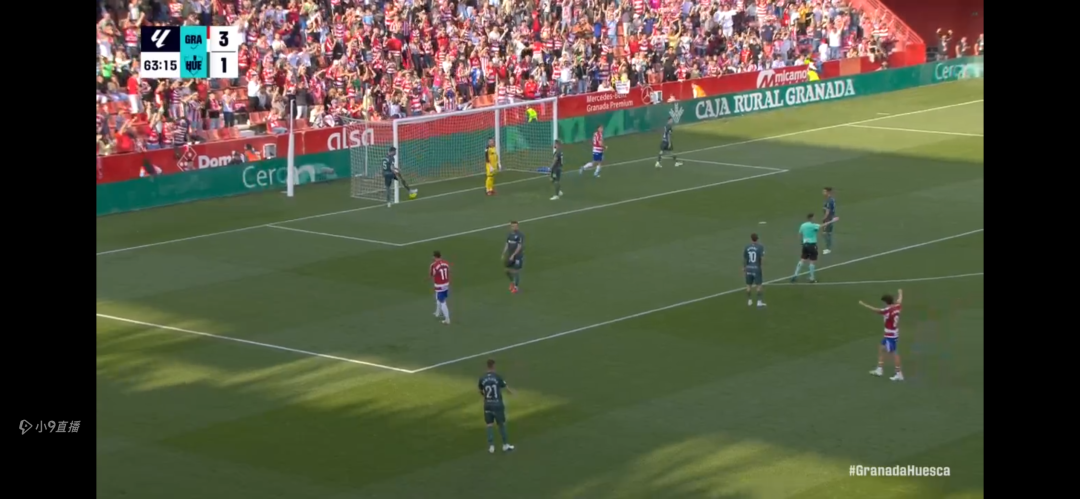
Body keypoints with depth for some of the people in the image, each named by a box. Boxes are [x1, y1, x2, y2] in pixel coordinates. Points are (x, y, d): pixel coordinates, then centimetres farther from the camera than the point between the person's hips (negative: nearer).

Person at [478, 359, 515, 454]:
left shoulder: (482, 378, -4)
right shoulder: (497, 377, -12)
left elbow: (481, 391, 10)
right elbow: (505, 388, -1)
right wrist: (511, 393, 23)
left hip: (487, 404, 2)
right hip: (498, 404, -2)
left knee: (490, 425, 11)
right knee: (502, 424, 11)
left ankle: (491, 446, 9)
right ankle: (505, 445, 19)